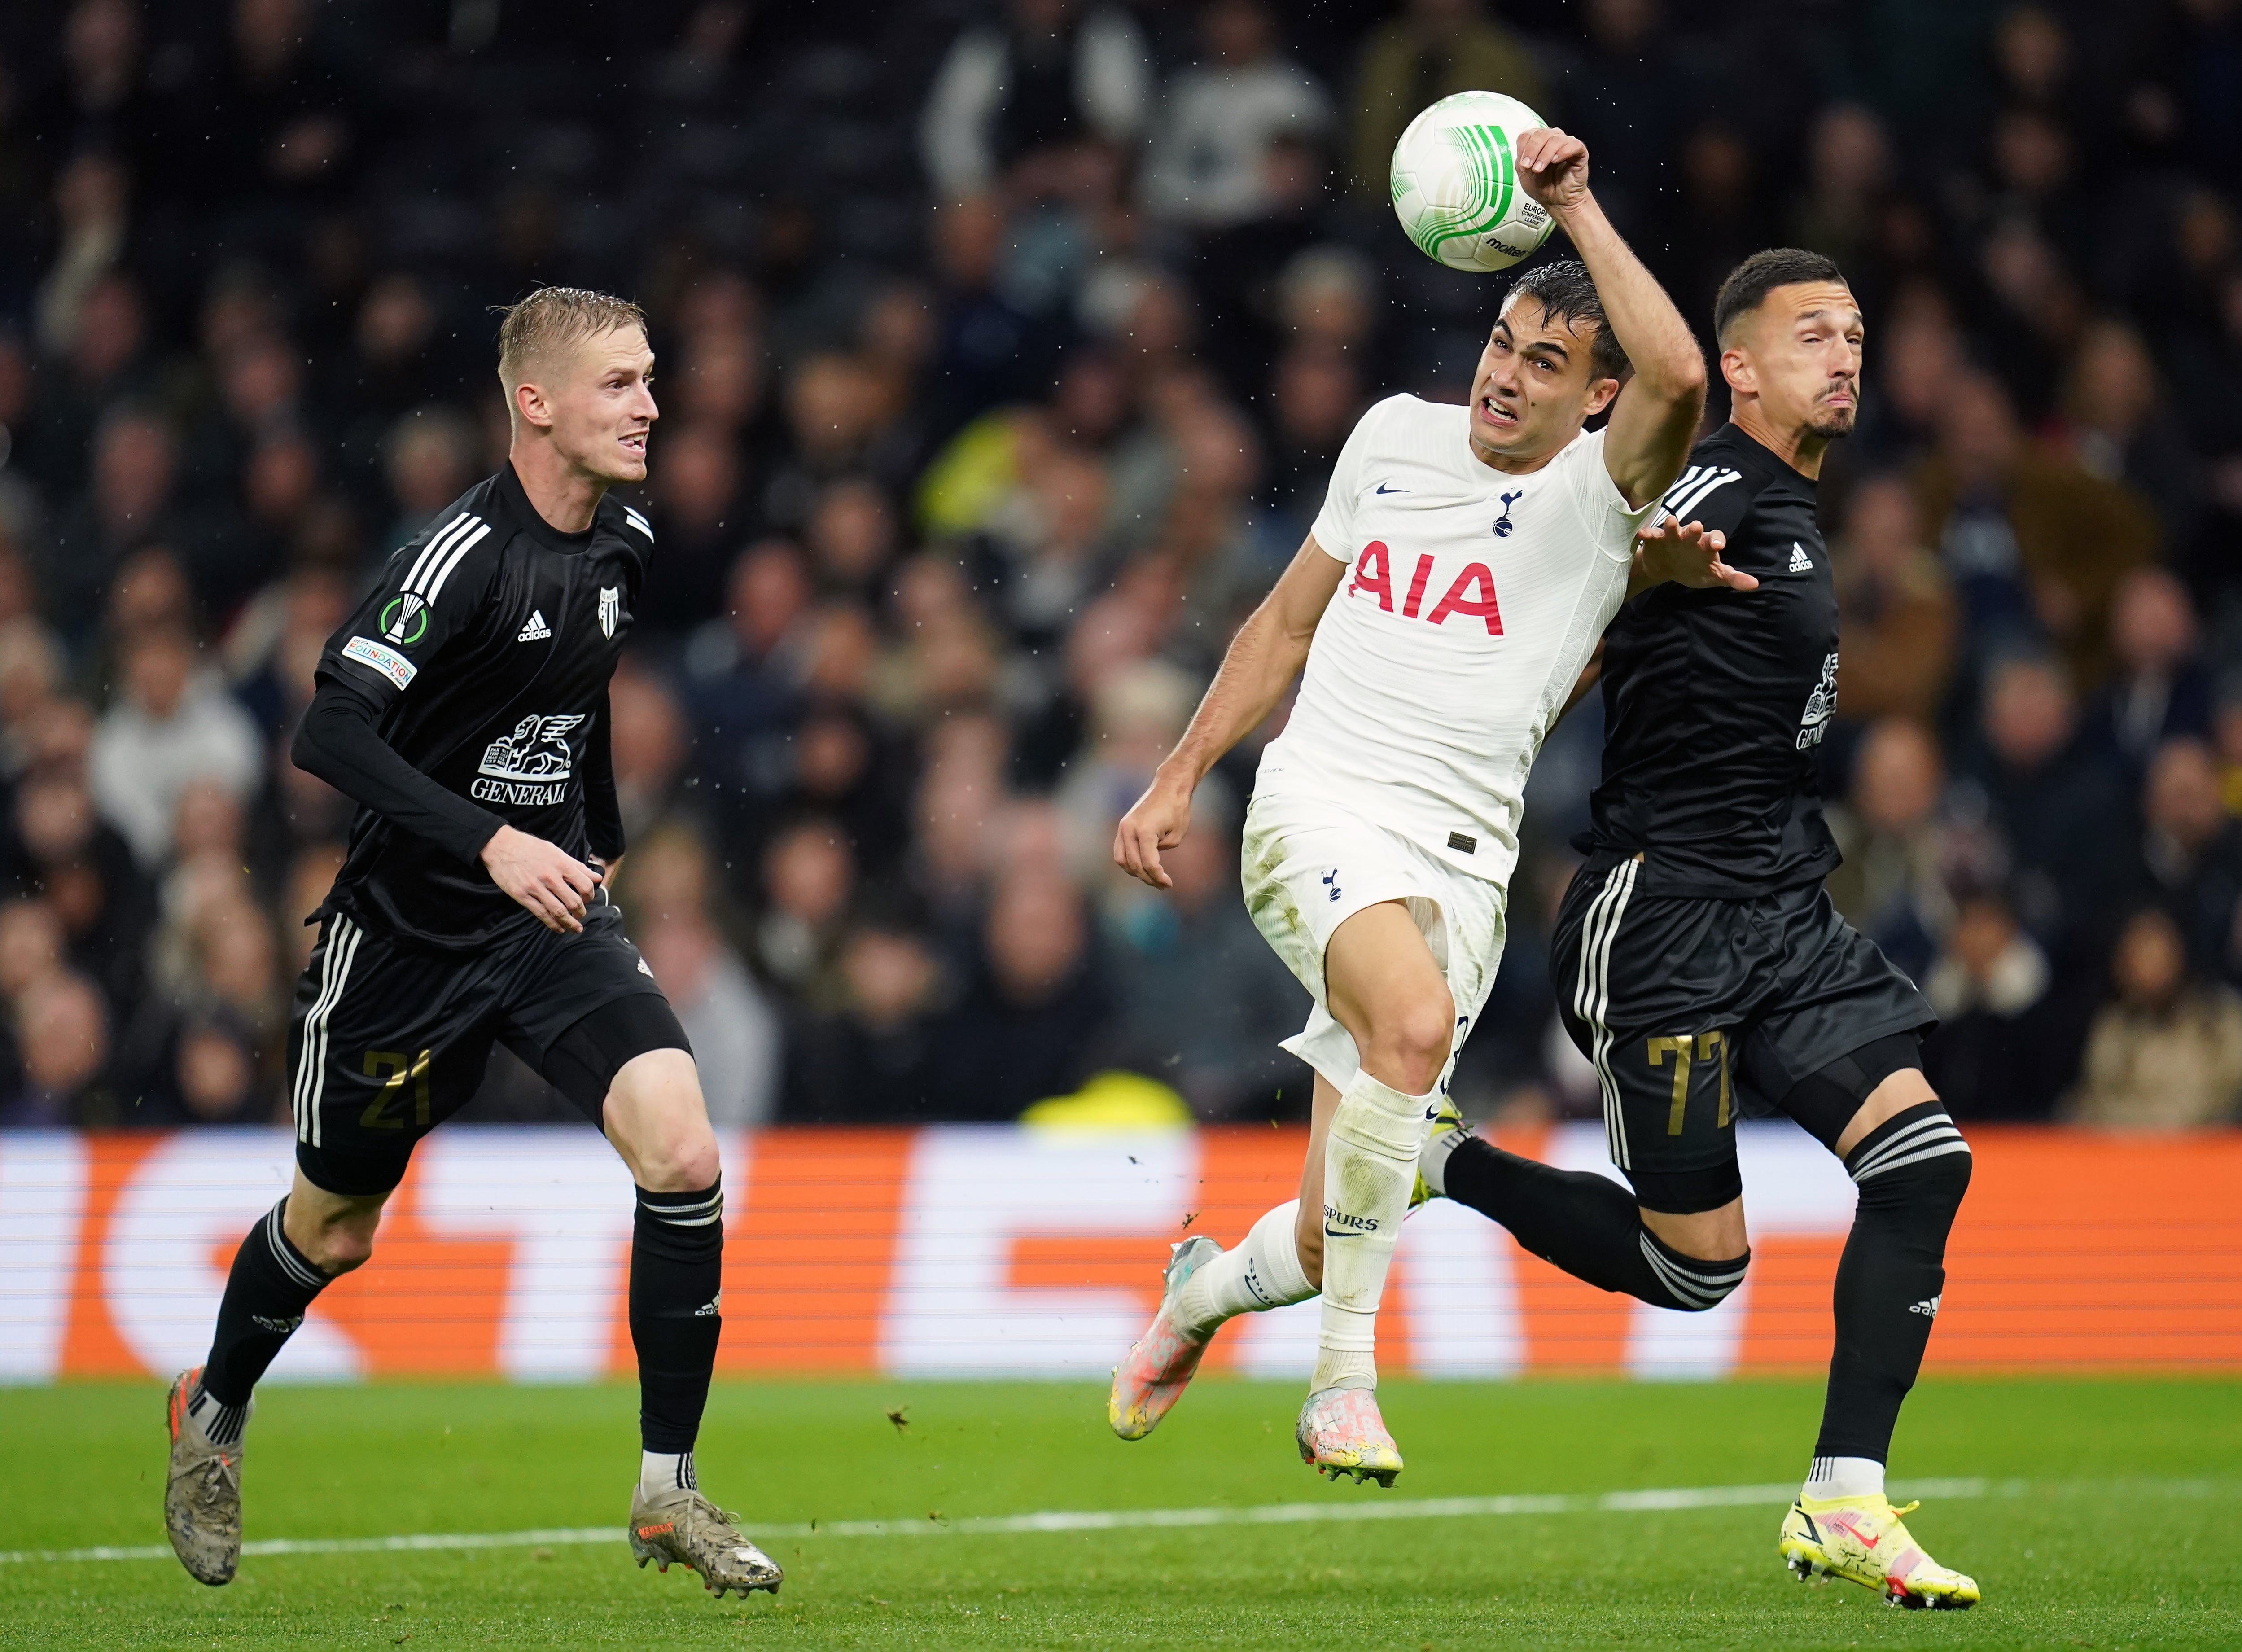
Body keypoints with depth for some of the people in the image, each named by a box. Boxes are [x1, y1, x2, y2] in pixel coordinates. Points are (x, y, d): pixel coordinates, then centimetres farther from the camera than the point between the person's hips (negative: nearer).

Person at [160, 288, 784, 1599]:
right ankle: (214, 1416, 44)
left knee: (685, 1157, -17)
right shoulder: (465, 556, -21)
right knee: (335, 1229, 13)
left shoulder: (626, 545, 2)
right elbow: (333, 734, -28)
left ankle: (667, 1491, -8)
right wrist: (493, 843, -34)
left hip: (555, 911, 5)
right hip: (408, 933, -5)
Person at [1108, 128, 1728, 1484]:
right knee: (1415, 1018, -34)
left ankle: (1211, 1285, 35)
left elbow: (1680, 378, -24)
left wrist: (1576, 207, -20)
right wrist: (1179, 780, 22)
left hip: (1462, 854, 0)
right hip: (1322, 808, 0)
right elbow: (1291, 621, 24)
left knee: (1333, 1241, -2)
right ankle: (1346, 1381, -24)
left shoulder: (1601, 493, 0)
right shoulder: (1397, 436, 12)